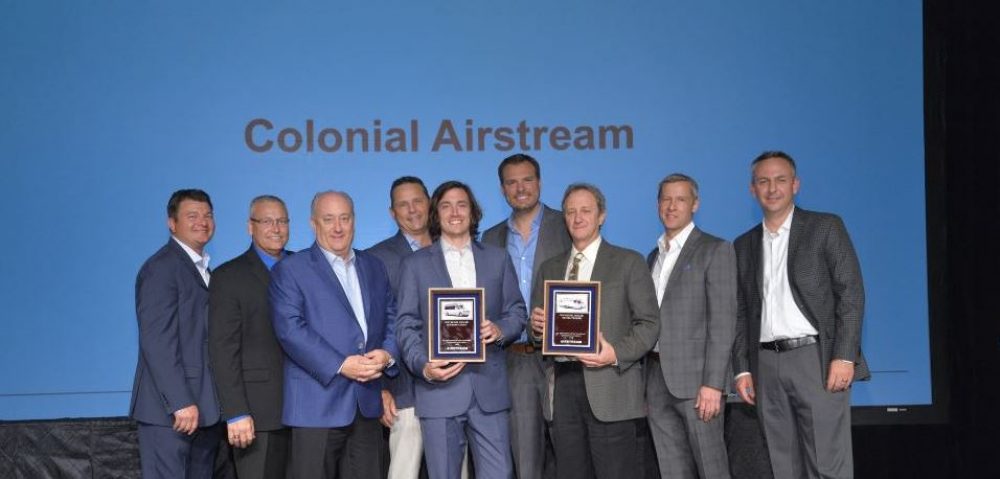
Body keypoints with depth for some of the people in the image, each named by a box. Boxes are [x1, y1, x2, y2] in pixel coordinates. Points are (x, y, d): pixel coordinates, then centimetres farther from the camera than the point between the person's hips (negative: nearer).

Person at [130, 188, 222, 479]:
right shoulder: (160, 268, -10)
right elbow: (156, 342, -18)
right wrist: (180, 402, -22)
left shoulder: (203, 269, 17)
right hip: (170, 409, -9)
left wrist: (211, 404, 9)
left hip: (204, 407, 9)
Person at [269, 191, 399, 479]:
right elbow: (290, 329, -11)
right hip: (317, 406, -5)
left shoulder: (374, 267, 17)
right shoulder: (289, 270, 0)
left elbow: (392, 320, 16)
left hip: (367, 403, 5)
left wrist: (387, 353, -6)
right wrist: (340, 365, -18)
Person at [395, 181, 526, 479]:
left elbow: (517, 312, 13)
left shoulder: (497, 259, 13)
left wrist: (500, 329, -9)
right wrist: (423, 365, -15)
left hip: (489, 387, 2)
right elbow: (407, 326, 2)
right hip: (439, 387, -1)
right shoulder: (415, 264, 7)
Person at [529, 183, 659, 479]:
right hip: (562, 386, 4)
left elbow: (649, 323, -1)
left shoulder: (628, 262, 5)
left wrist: (616, 353, -17)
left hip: (611, 387, -4)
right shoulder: (549, 269, 19)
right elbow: (538, 328, 20)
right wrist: (537, 326, -4)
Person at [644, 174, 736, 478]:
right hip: (656, 378, 6)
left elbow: (723, 322, -10)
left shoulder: (715, 250, -3)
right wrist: (643, 378, 7)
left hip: (695, 377, -6)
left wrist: (713, 384, -18)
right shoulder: (654, 256, 18)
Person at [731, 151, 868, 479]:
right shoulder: (744, 245, 16)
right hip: (767, 365, 4)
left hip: (817, 359, -4)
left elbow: (851, 293, -4)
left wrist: (844, 356, -13)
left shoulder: (825, 227, 3)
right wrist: (742, 369, 7)